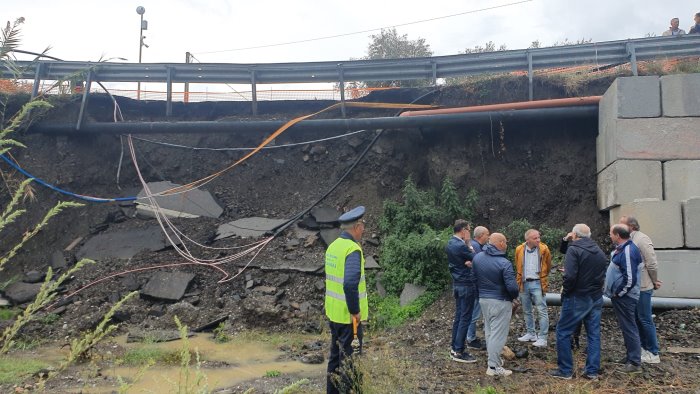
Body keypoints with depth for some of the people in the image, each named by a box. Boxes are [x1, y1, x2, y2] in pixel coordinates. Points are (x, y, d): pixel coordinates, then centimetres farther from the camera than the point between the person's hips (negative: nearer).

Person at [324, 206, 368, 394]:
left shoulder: (333, 246, 5)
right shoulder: (353, 249, -20)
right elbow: (350, 284, -31)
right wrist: (355, 311, -21)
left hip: (333, 312, 8)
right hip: (348, 315, -8)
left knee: (335, 354, 20)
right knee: (349, 358, 4)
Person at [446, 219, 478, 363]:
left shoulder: (450, 244, 8)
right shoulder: (461, 246, -21)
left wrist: (468, 261, -14)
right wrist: (469, 244, -7)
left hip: (457, 283, 9)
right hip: (466, 285, -9)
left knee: (458, 316, 15)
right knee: (465, 318, -3)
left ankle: (454, 348, 21)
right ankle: (459, 352, 1)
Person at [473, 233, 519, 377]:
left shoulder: (477, 257, 0)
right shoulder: (504, 263, -20)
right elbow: (512, 287, -22)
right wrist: (514, 297, -2)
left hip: (483, 299, 7)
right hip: (500, 302, -7)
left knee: (489, 331, 19)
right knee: (498, 334, 0)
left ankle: (494, 358, 32)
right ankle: (494, 367, 4)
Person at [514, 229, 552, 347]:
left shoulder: (544, 249, -8)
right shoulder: (519, 250, -1)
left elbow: (548, 266, 6)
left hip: (537, 284, -4)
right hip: (524, 284, 4)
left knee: (542, 311, -5)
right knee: (527, 311, 14)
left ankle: (542, 338, -1)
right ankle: (531, 334, 28)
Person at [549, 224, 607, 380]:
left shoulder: (574, 249, -14)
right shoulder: (599, 251, 10)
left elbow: (570, 275, -22)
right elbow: (602, 274, 13)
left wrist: (565, 290, -7)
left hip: (577, 298, -7)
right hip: (596, 298, 7)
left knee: (563, 332, 3)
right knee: (594, 333, 11)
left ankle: (565, 370, 6)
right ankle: (592, 371, 14)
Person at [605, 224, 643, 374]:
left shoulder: (628, 251, -22)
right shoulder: (622, 248, 10)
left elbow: (630, 279, -26)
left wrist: (618, 293, -16)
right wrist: (616, 293, 18)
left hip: (624, 297, -10)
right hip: (620, 296, 10)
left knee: (629, 328, -3)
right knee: (626, 327, 18)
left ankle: (635, 363, 4)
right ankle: (631, 356, 29)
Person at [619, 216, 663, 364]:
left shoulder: (641, 239, -16)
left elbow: (652, 263, -17)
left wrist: (655, 282, -6)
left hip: (642, 288, -8)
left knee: (645, 320, -1)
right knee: (638, 319, 15)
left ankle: (653, 354, 8)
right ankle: (644, 347, 27)